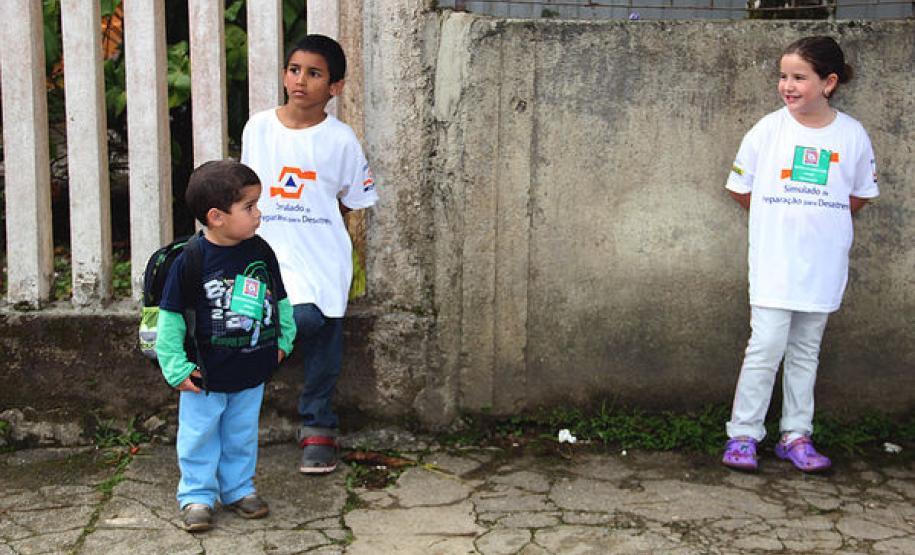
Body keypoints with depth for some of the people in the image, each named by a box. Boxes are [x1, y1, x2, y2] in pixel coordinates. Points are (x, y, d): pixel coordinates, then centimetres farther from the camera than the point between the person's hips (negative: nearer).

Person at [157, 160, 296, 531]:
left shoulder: (261, 252, -4)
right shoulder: (190, 260, -17)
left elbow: (281, 300, 12)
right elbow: (170, 317, -11)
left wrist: (282, 341, 10)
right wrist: (175, 367, -12)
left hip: (252, 372, 4)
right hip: (205, 375, -4)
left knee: (242, 435, 18)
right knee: (200, 437, 10)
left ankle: (238, 489, 34)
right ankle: (197, 495, 25)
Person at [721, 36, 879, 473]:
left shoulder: (852, 135, -2)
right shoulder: (768, 130, -6)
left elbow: (860, 194, 13)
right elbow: (739, 188, 5)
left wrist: (822, 224, 8)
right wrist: (781, 221, 8)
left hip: (823, 264, 2)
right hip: (774, 262, -2)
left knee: (806, 351, 11)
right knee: (766, 346, -6)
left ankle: (796, 437, 20)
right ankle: (742, 436, 5)